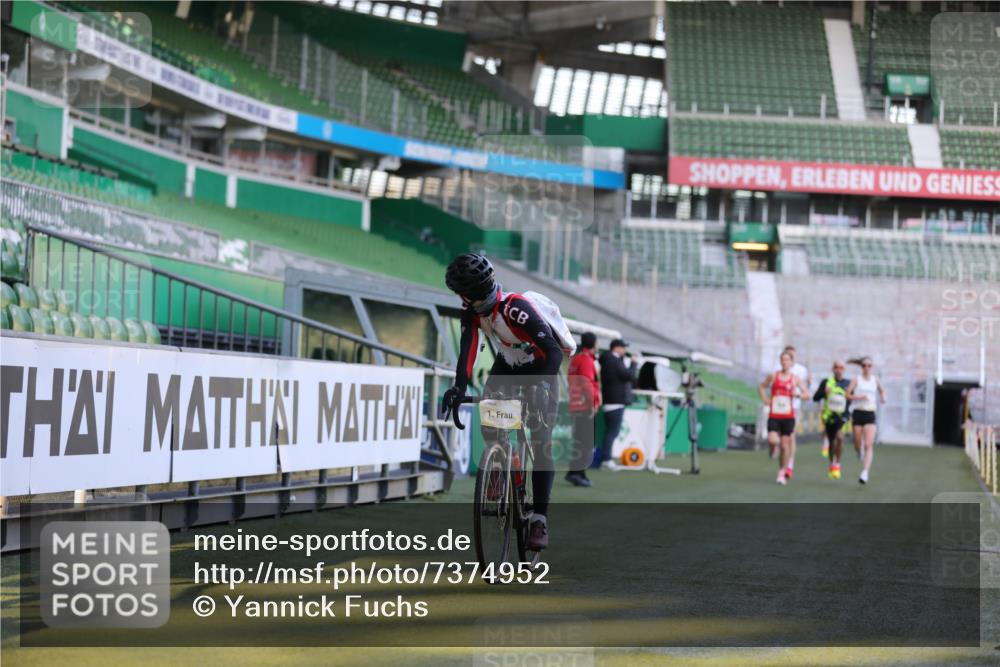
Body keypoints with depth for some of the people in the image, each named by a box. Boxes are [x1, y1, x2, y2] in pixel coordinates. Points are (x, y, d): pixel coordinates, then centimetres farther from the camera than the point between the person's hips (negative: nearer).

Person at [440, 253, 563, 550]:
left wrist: (542, 385, -56)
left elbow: (554, 351, -43)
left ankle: (539, 520, -12)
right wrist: (459, 386, -45)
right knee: (489, 427, -14)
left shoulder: (516, 308, -36)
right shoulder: (471, 309, -19)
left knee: (541, 444, -13)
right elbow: (468, 348, -29)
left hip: (539, 369, -6)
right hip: (506, 367, 6)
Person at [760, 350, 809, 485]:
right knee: (772, 441, -18)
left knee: (785, 445, 1)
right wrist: (765, 400, 3)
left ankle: (782, 474, 13)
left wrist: (798, 394, -19)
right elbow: (761, 387, 18)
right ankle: (774, 446, 21)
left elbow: (807, 393, 2)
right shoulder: (773, 376, 3)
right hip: (774, 415, 0)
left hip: (788, 417, 0)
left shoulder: (795, 378, 2)